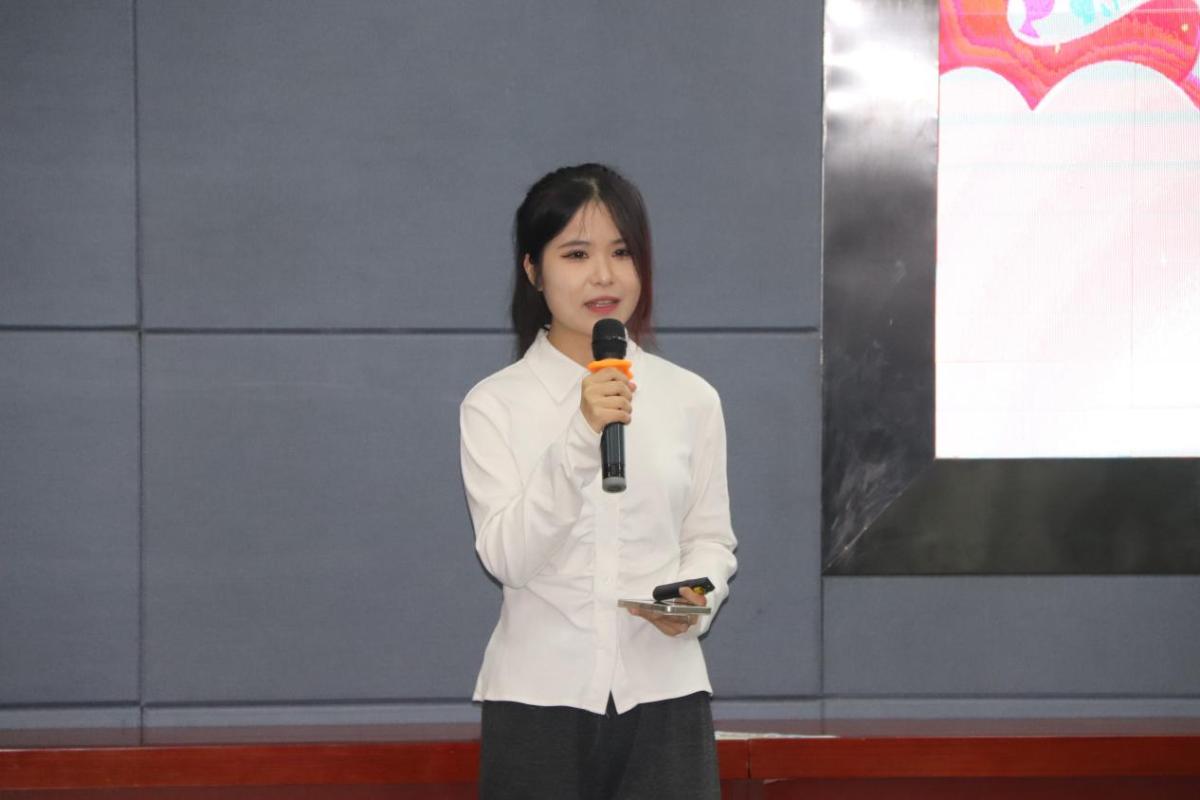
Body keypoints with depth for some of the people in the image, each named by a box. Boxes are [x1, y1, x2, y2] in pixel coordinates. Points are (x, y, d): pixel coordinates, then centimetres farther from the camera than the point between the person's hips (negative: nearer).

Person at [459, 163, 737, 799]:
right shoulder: (494, 405, -2)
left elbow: (710, 537, 11)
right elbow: (506, 555, -12)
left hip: (661, 691, 1)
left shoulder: (691, 400, 5)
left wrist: (695, 599, -11)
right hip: (539, 696, -1)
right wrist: (580, 442, -24)